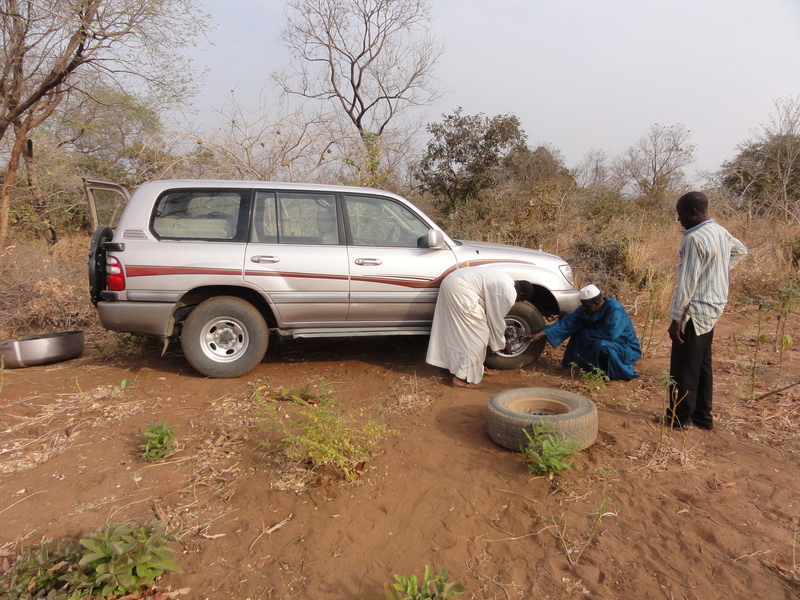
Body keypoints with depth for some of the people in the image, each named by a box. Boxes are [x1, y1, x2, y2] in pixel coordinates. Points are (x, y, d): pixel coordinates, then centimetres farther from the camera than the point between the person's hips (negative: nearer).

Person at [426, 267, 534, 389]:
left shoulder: (506, 281, 20)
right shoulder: (509, 295, -9)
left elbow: (493, 315, 28)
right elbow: (497, 321, 1)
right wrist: (501, 344, 18)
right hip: (460, 289, -11)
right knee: (476, 335, -3)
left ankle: (476, 368, 30)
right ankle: (463, 378, 1)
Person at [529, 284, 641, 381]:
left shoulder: (614, 308, -29)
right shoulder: (585, 309, -8)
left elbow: (609, 334, -36)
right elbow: (567, 322, -13)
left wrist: (586, 334, -21)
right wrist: (542, 334, -20)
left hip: (626, 348, -7)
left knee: (601, 345, -35)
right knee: (578, 330, -2)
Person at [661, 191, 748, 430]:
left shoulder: (694, 238, -20)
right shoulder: (720, 232, 8)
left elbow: (686, 283, -22)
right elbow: (741, 251, 30)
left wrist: (676, 318, -19)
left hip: (695, 312, -9)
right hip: (712, 309, 9)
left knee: (683, 367, 1)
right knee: (702, 365, 16)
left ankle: (680, 417, 12)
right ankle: (703, 416, 26)